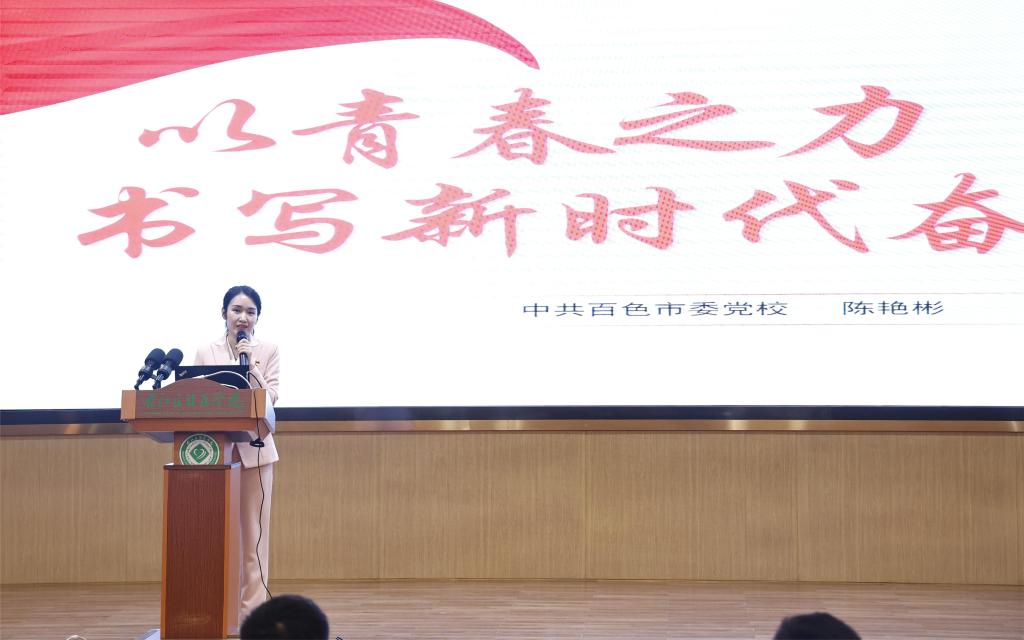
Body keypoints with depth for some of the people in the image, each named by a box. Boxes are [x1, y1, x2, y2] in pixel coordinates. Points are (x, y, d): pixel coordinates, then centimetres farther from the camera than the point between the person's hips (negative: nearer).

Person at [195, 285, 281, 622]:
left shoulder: (268, 350, 3)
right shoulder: (206, 352, 5)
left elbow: (270, 398, -5)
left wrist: (250, 365, -16)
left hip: (255, 449, 0)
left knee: (254, 530, 2)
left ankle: (253, 607, 6)